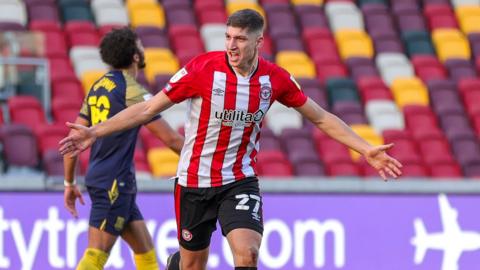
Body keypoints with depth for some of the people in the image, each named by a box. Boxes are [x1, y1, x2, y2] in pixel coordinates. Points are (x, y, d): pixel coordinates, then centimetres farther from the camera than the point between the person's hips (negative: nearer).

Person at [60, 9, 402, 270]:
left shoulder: (275, 78, -7)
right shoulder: (201, 69, -15)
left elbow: (321, 117, 5)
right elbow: (148, 109, -8)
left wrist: (366, 150, 0)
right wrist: (94, 132, -12)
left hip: (240, 182, 1)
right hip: (194, 181, -1)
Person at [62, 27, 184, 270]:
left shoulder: (98, 88, 12)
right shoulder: (132, 91, -12)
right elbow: (170, 138, -11)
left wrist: (69, 182, 20)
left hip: (98, 178, 9)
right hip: (115, 183, -9)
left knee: (145, 250, 13)